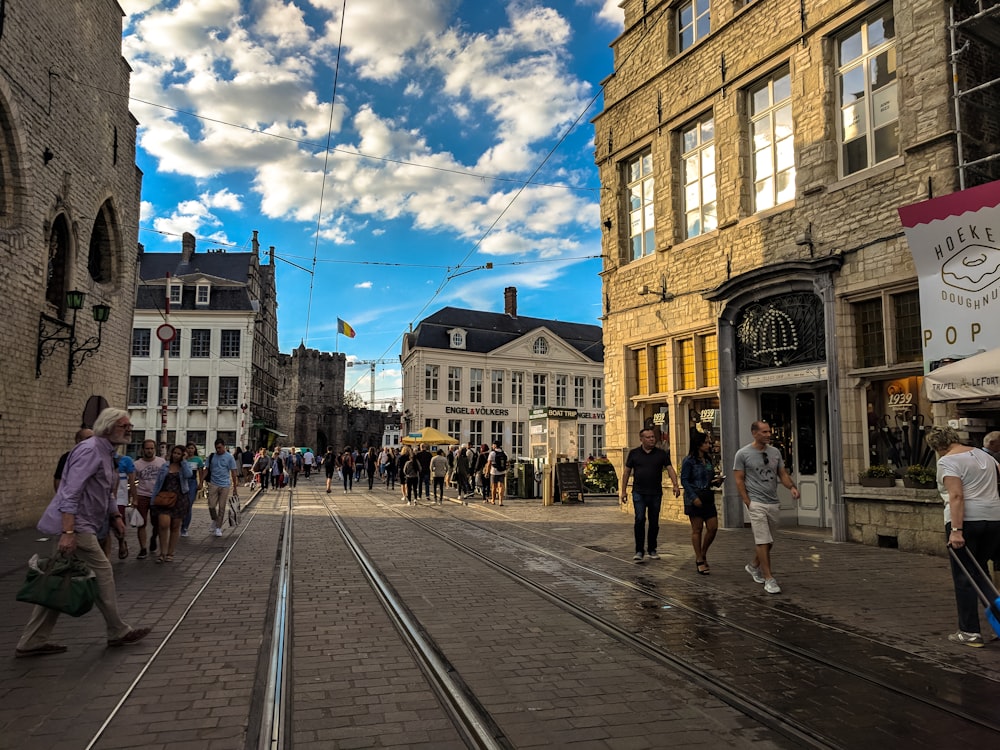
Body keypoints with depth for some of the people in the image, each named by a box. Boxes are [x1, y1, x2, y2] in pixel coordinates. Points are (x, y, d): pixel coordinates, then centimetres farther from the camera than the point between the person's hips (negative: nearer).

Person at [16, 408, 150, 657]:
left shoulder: (106, 452, 16)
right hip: (75, 525, -10)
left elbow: (106, 492, 28)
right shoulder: (90, 450, -16)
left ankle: (31, 643, 18)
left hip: (82, 526, 10)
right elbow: (71, 492, -24)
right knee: (102, 574, -1)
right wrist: (68, 532, -29)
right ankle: (119, 632, 12)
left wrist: (115, 515, 20)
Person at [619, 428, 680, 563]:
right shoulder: (634, 453, 4)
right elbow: (627, 472, 8)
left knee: (654, 522, 8)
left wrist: (675, 484, -17)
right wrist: (624, 490, 4)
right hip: (639, 493, -2)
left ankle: (652, 549, 21)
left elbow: (670, 469, -1)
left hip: (656, 493, 2)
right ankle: (639, 551, -6)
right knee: (639, 520, -11)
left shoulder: (661, 454, 5)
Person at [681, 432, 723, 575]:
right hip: (694, 499, -7)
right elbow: (684, 480, -11)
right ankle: (699, 561, 10)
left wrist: (717, 480, -2)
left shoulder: (708, 460, 13)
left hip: (708, 498, 7)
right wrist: (694, 497, -18)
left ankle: (703, 554, 22)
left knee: (713, 528, 3)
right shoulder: (689, 461, -8)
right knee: (697, 529, 1)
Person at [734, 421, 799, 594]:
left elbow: (782, 474, 11)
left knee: (768, 541, 15)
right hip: (756, 503, -6)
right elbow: (739, 480, -6)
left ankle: (753, 566, 37)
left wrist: (792, 486, -9)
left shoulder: (775, 452, 9)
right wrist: (748, 502, -12)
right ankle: (769, 579, -3)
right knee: (763, 541, -8)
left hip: (773, 503, 6)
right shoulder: (743, 454, -7)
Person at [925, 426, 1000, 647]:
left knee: (964, 577, 1)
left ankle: (970, 632, 5)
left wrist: (956, 530, -18)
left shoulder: (947, 461, -7)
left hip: (965, 521, -7)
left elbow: (956, 496, -16)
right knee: (981, 572, 18)